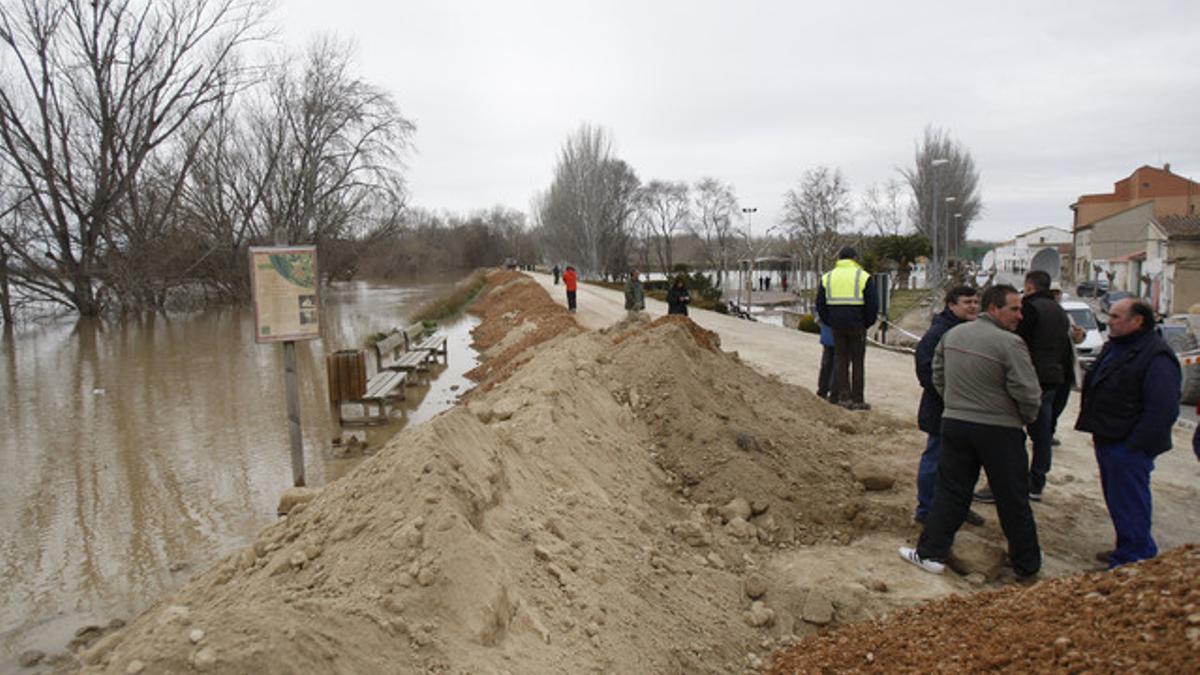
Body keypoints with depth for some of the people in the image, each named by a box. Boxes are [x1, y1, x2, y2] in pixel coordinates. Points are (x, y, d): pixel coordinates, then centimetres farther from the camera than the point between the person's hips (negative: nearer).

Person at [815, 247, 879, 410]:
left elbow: (820, 304, 8)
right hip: (857, 324, -3)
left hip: (837, 324, 3)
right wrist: (867, 323, 7)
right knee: (857, 361, 4)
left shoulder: (828, 277, 9)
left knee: (840, 359, 11)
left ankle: (844, 396, 6)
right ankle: (857, 400, 6)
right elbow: (873, 305, -5)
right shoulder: (863, 277, -2)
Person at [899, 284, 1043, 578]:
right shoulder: (1010, 343, -17)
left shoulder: (952, 334, 4)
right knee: (1013, 499, 10)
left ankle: (931, 553, 11)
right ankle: (1027, 562, 25)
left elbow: (938, 376, 13)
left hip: (954, 423, 5)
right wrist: (1027, 417, 3)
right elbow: (1028, 392, -17)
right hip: (1000, 430, -5)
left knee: (950, 491, 12)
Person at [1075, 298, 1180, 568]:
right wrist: (1098, 433, 19)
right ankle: (1127, 549, 34)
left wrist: (1135, 445, -21)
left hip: (1129, 447, -10)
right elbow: (1095, 389, 23)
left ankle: (1133, 560, 8)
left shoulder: (1157, 357, -18)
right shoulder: (1114, 348, 14)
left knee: (1129, 504, -2)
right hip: (1108, 441, 10)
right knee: (1116, 500, 20)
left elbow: (1163, 410, -22)